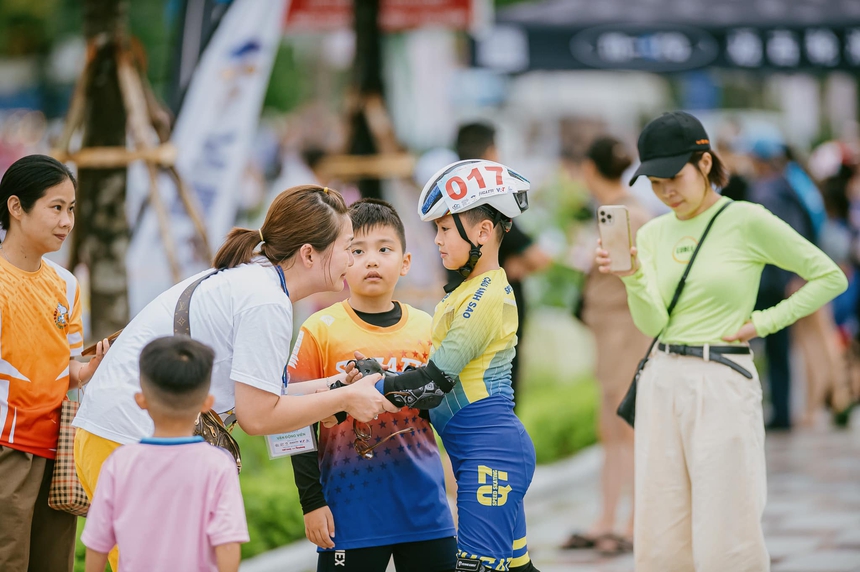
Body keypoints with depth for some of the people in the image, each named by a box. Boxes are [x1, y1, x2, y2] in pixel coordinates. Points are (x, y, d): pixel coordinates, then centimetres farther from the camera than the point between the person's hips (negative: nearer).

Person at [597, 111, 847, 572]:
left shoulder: (747, 222, -5)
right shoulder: (653, 234, 10)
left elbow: (829, 277, 0)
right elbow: (652, 323, 0)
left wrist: (764, 323, -4)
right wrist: (633, 277, -17)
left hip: (722, 382, -5)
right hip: (661, 382, 5)